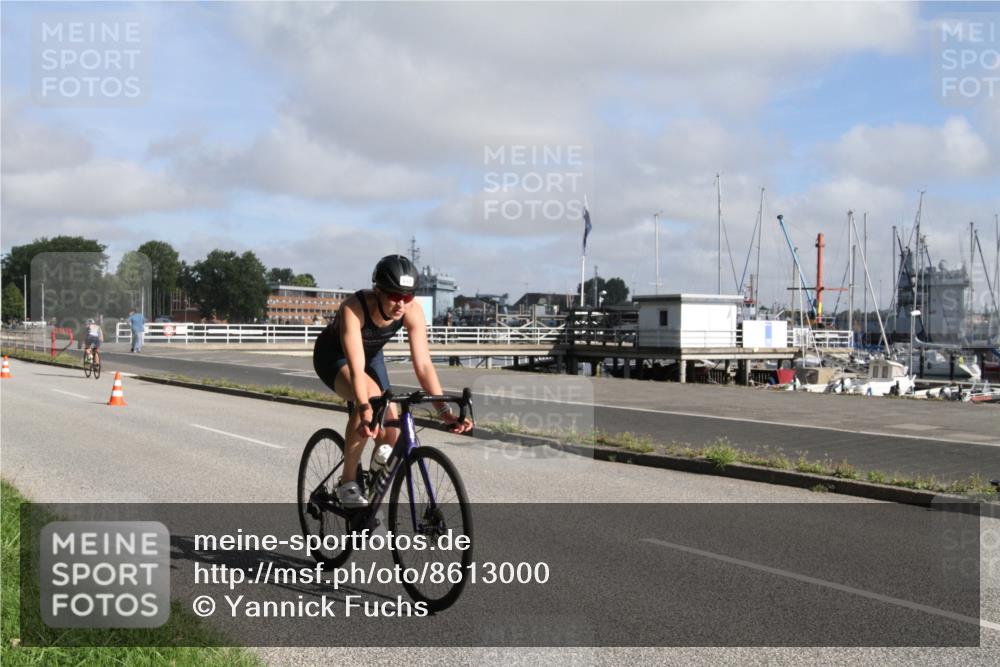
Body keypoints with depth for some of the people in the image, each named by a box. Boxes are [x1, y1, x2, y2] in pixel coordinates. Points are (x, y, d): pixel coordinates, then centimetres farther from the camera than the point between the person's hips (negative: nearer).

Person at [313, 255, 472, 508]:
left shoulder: (413, 312, -27)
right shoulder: (354, 308, -38)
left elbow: (423, 364, -28)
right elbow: (356, 369, -45)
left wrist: (444, 410, -38)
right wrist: (365, 411, -59)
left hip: (372, 355, 5)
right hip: (333, 356, -5)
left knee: (391, 435, -9)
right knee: (371, 396, -36)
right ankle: (347, 484, -22)